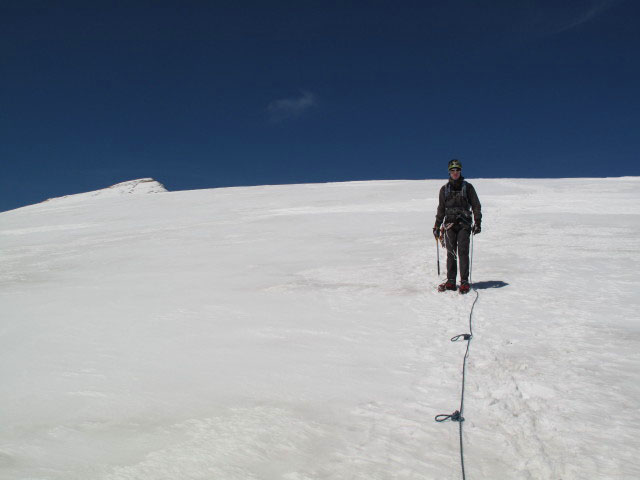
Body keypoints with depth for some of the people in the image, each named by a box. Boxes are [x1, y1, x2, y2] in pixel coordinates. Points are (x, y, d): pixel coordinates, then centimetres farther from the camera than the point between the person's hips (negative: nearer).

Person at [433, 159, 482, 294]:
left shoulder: (467, 187, 4)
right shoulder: (444, 189, 11)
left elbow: (476, 206, 5)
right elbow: (441, 209, 18)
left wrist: (477, 223, -3)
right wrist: (437, 226, 16)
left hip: (464, 223, -2)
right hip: (449, 223, 3)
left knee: (463, 252, -9)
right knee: (451, 253, 1)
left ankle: (464, 281, -6)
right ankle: (451, 281, 6)